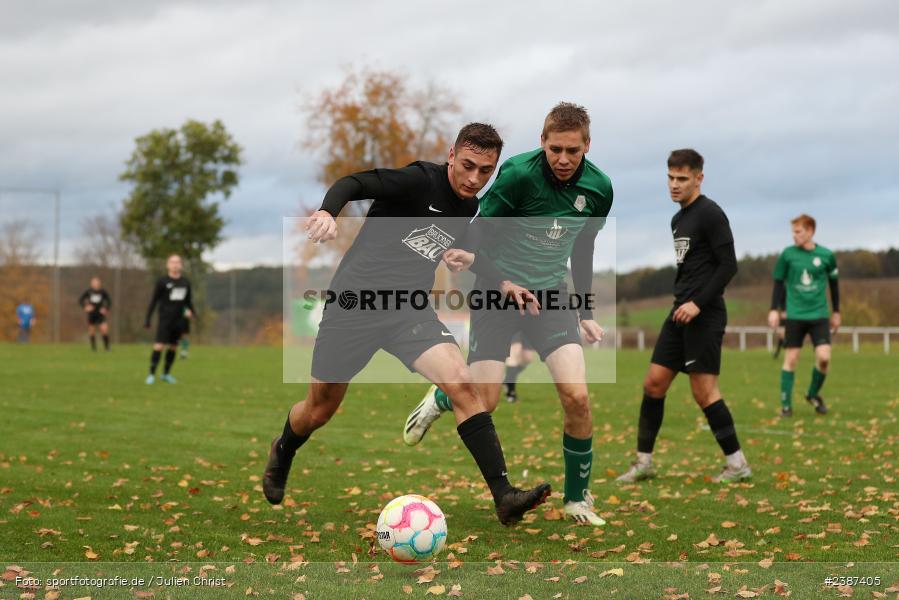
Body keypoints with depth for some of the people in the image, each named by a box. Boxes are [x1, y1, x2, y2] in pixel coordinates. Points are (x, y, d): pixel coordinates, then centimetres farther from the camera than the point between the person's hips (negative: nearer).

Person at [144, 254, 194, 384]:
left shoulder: (185, 282, 8)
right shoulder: (162, 282, -3)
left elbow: (188, 300, 22)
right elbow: (154, 301, 0)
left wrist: (190, 311, 6)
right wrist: (148, 320, -4)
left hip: (178, 321, 4)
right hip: (165, 319, -4)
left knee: (173, 348, 9)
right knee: (159, 346, -13)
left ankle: (166, 374, 21)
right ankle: (152, 374, -7)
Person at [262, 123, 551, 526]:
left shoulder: (471, 210, 8)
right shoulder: (421, 180, -14)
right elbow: (355, 184, -25)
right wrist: (328, 212, -46)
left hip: (409, 308, 5)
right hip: (355, 301, -4)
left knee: (461, 384, -19)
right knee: (319, 410, 10)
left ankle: (504, 496, -20)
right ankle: (282, 454, 46)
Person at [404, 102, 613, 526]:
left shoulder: (599, 188, -2)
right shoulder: (518, 174, -18)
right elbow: (480, 234, -12)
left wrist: (585, 313, 15)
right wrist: (504, 281, -27)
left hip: (550, 294, 3)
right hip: (497, 292, -3)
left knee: (577, 397, -14)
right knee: (484, 403, -7)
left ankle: (576, 499, 6)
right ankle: (439, 400, 32)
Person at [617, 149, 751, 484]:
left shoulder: (710, 214, -10)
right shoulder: (678, 219, 17)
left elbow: (728, 265, -15)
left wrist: (698, 303, -20)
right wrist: (681, 302, 19)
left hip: (704, 315, -9)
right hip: (681, 313, 9)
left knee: (704, 391, -8)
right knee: (653, 382, 5)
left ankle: (737, 464, 3)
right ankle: (644, 462, 12)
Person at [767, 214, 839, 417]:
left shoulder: (826, 255, -1)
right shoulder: (787, 254, -2)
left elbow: (834, 284, 12)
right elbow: (778, 283, 6)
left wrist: (836, 312, 16)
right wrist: (774, 310, 1)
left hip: (819, 315, 0)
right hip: (795, 315, 0)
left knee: (824, 357, -9)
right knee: (791, 359, -1)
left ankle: (813, 394, 16)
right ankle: (786, 404, 6)